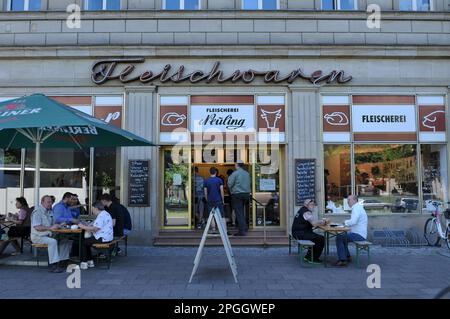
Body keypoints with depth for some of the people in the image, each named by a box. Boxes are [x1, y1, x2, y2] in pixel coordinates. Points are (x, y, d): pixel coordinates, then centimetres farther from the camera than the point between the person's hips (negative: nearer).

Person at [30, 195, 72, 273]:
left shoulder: (49, 211, 16)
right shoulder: (37, 211, -11)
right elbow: (37, 227, -22)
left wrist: (58, 225, 0)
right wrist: (50, 228, -28)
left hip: (48, 235, 9)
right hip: (38, 236, -9)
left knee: (65, 241, -5)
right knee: (53, 241, -33)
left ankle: (60, 262, -3)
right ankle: (52, 266, -31)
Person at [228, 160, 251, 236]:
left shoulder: (235, 173, -11)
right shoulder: (247, 173, 8)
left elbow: (230, 184, -11)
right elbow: (248, 184, 11)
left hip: (237, 195, -6)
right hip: (246, 194, 6)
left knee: (239, 213, -2)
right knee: (241, 212, 20)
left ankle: (242, 231, -4)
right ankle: (244, 228, 22)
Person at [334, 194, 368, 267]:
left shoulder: (356, 208, -16)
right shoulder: (358, 207, 17)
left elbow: (353, 222, -30)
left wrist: (346, 222, -10)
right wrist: (347, 222, 4)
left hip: (359, 235, -11)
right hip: (359, 234, 11)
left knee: (339, 238, -14)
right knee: (341, 237, 23)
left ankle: (343, 260, -14)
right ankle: (347, 257, 26)